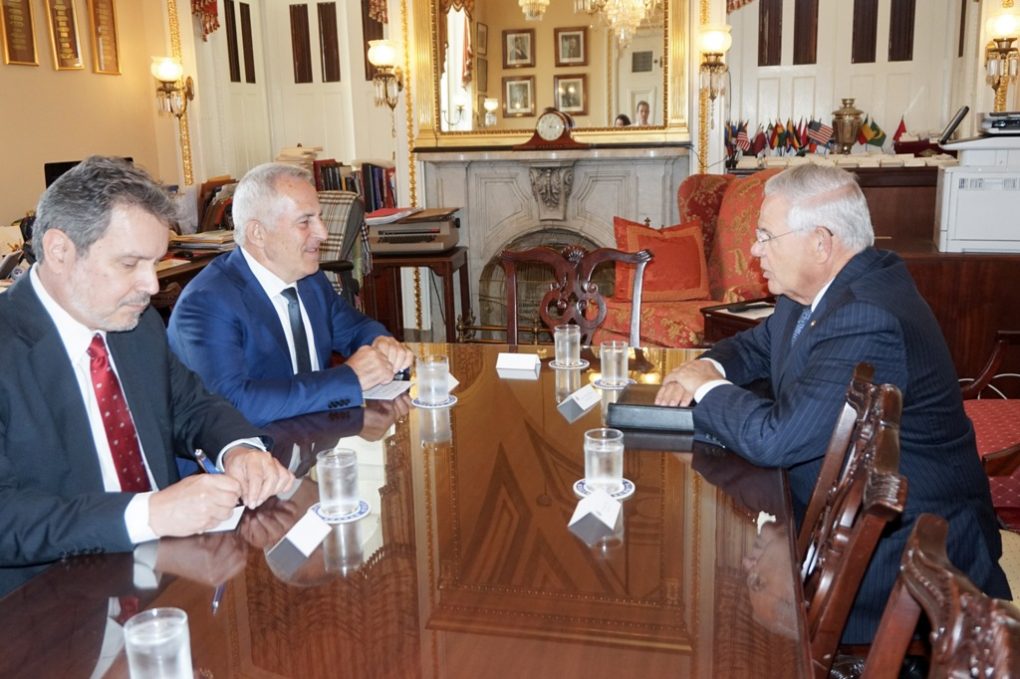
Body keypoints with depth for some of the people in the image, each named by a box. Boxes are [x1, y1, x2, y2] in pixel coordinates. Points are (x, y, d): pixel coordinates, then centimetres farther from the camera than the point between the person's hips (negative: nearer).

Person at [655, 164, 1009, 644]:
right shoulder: (819, 291, 2)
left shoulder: (869, 321, -30)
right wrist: (708, 366, -4)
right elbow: (759, 344, 18)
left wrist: (707, 388, -15)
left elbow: (773, 440, -33)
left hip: (902, 547, -9)